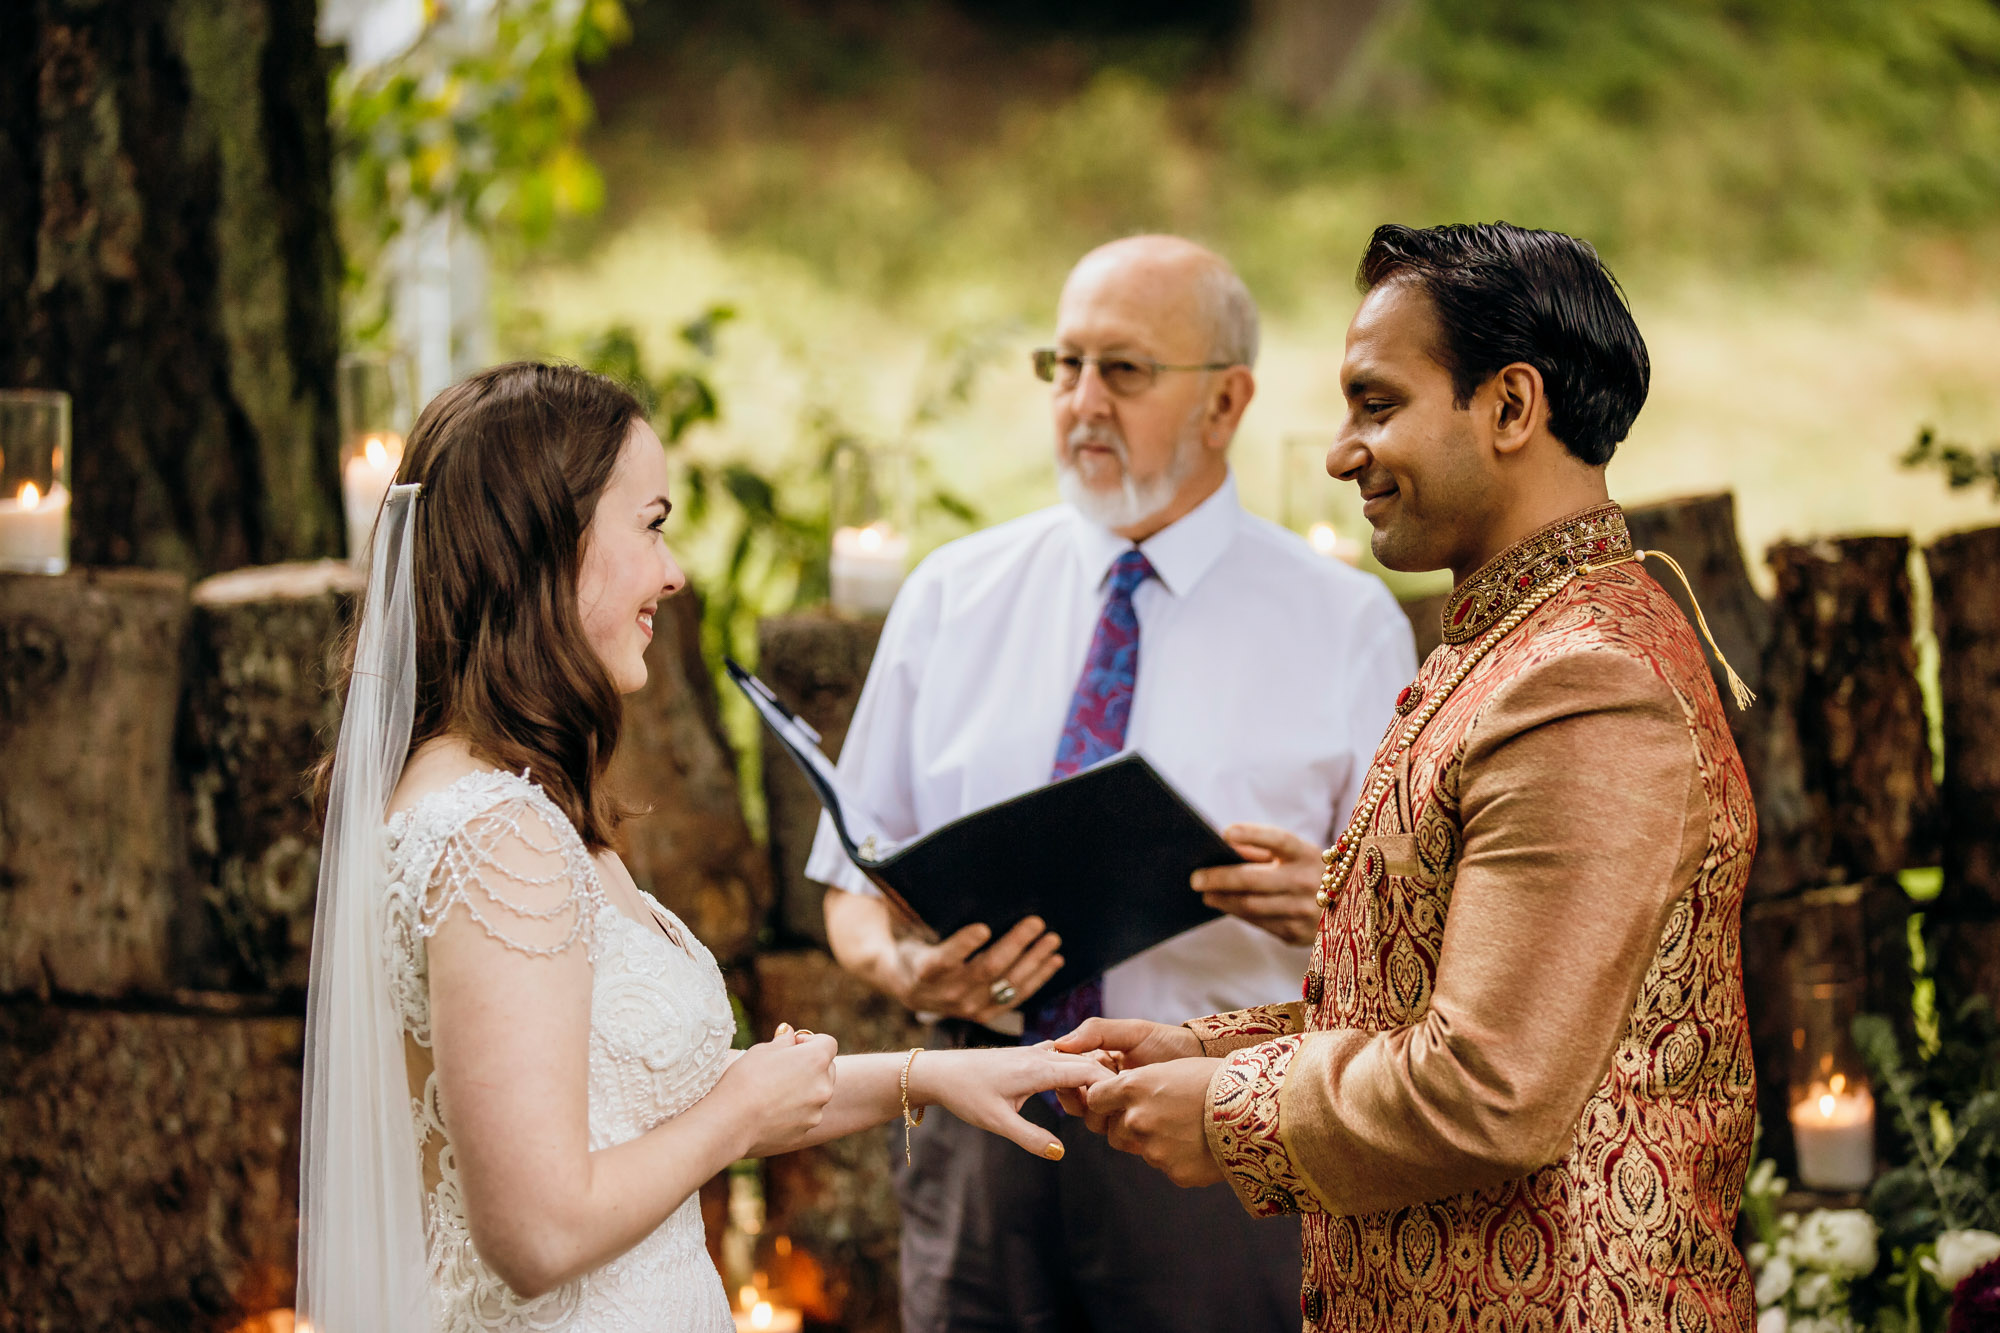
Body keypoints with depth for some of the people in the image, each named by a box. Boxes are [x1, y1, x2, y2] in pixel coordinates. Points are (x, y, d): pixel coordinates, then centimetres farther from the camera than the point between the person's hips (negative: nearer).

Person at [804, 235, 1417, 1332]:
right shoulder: (951, 595, 9)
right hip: (984, 1138, 2)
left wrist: (1325, 904, -23)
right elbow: (856, 881, 11)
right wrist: (904, 970, -11)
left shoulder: (1342, 624, 2)